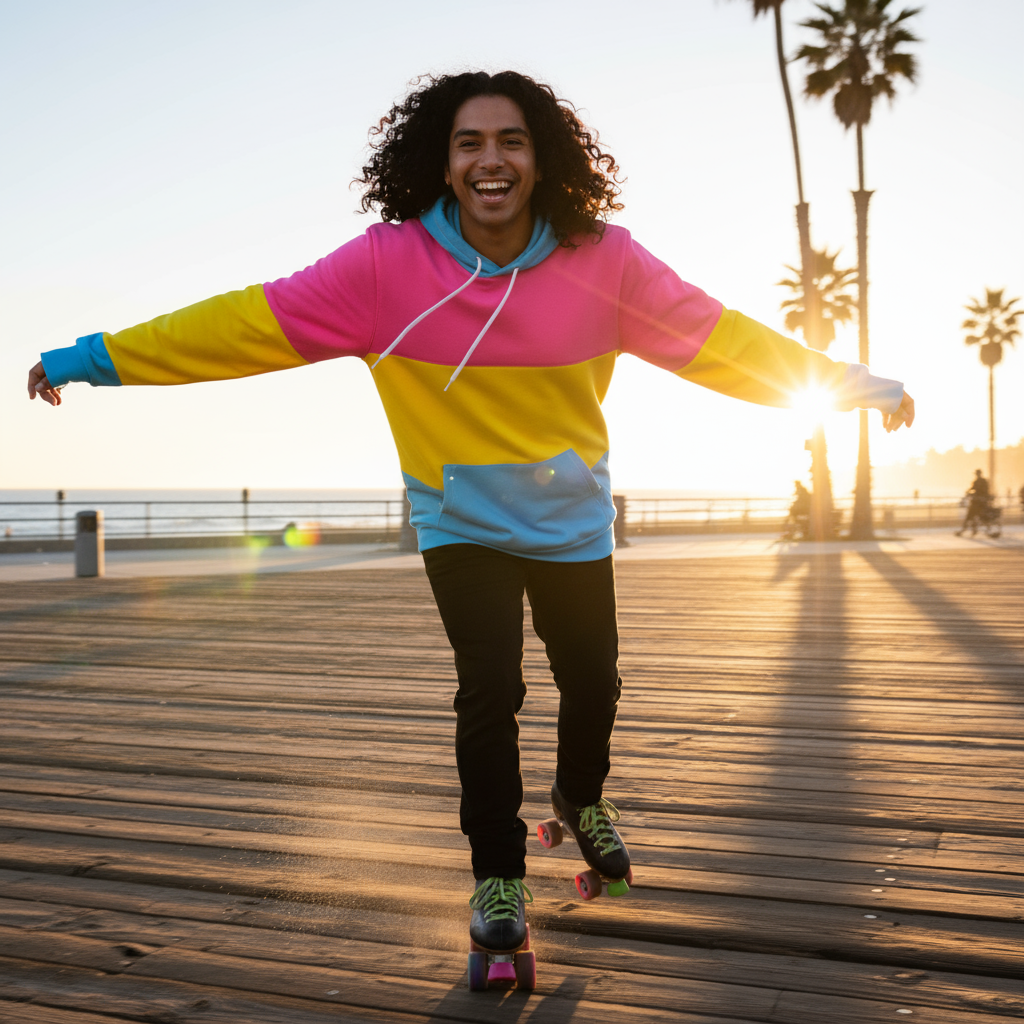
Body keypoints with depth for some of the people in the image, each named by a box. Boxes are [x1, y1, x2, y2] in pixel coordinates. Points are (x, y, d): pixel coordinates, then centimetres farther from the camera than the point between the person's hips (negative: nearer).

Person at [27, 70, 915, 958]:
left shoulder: (604, 261, -16)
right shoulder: (389, 264, -19)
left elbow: (711, 334, -11)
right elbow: (254, 321, -18)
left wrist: (845, 382, -10)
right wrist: (97, 358, -18)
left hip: (571, 516, 2)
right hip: (463, 520, -2)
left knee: (592, 678, 13)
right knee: (490, 691, -9)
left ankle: (582, 799, 46)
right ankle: (498, 872, 16)